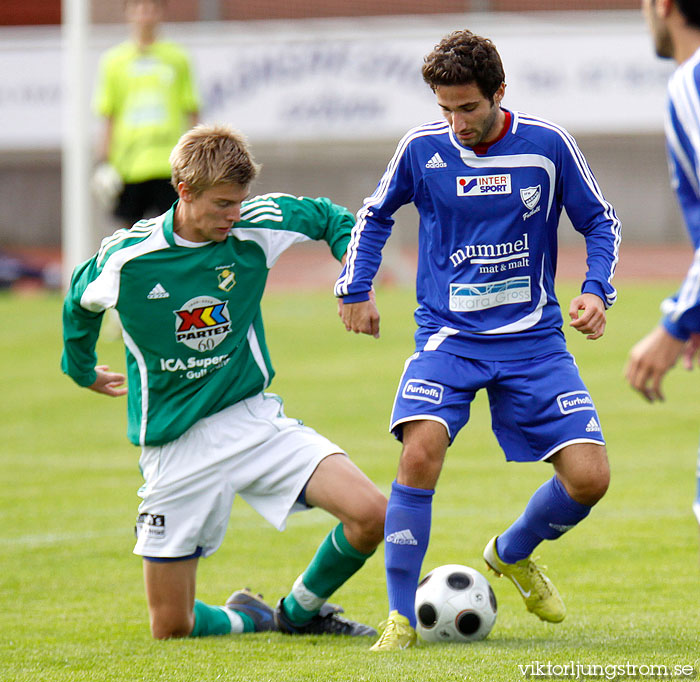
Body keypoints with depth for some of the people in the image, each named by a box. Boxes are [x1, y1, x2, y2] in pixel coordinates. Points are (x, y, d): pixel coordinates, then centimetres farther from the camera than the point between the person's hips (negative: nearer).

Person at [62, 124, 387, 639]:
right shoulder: (126, 257, -13)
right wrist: (82, 370, 25)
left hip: (255, 420, 2)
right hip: (174, 445, -2)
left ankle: (300, 611, 7)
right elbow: (80, 304, 10)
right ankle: (247, 618, 32)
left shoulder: (257, 225, -8)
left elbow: (328, 218, 12)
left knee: (372, 515, -20)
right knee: (172, 629, -2)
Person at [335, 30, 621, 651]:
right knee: (420, 452, -27)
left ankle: (512, 554, 24)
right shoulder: (422, 149, -2)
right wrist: (355, 290, 12)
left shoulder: (547, 144, -5)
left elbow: (600, 223, 7)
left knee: (589, 477, -9)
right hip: (449, 337, -1)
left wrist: (596, 291, -7)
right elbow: (375, 215, 17)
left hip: (533, 339, 1)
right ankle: (400, 619, -14)